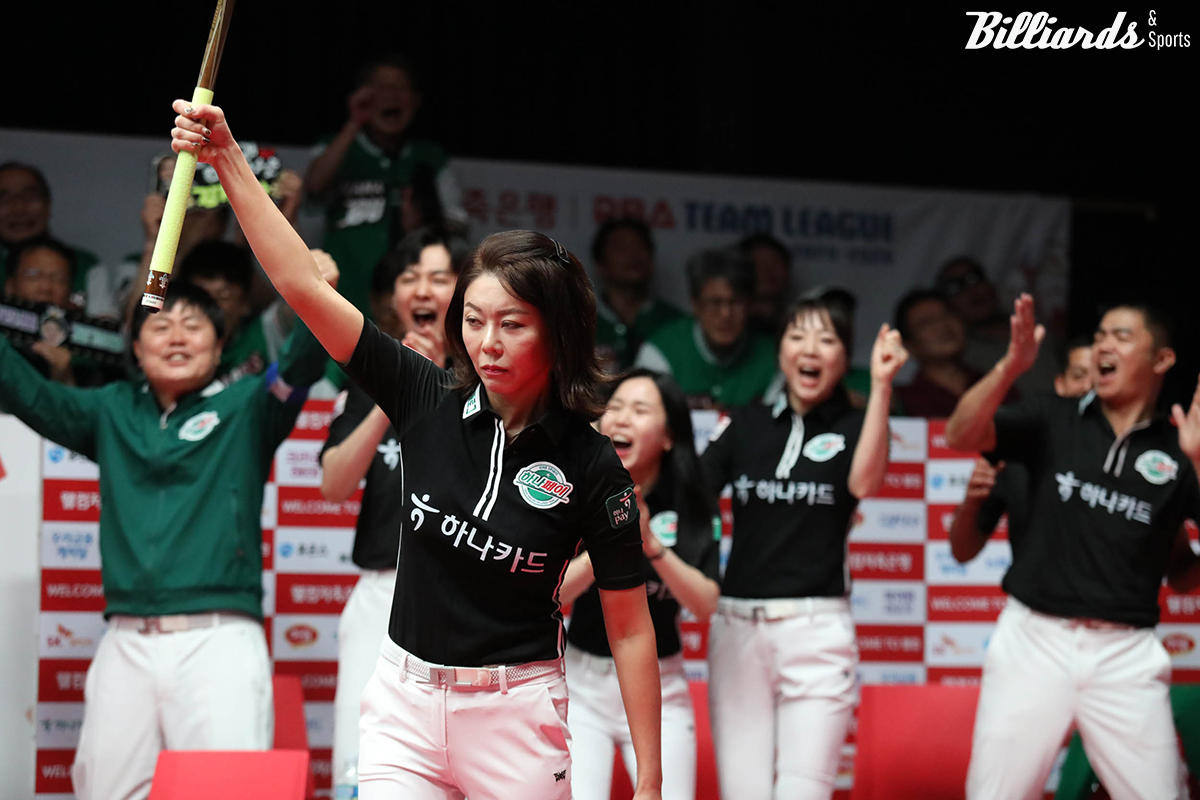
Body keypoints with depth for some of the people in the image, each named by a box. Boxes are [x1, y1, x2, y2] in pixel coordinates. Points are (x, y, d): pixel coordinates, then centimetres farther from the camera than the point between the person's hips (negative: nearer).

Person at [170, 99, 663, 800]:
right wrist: (228, 160, -12)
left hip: (518, 715, -2)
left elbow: (630, 629, -5)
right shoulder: (429, 401, -2)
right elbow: (303, 285, -6)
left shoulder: (592, 466, -9)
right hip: (405, 700, 2)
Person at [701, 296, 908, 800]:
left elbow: (864, 483, -16)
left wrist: (881, 384, -22)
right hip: (737, 624, 2)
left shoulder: (853, 427, 6)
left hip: (817, 629, -2)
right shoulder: (743, 426, 11)